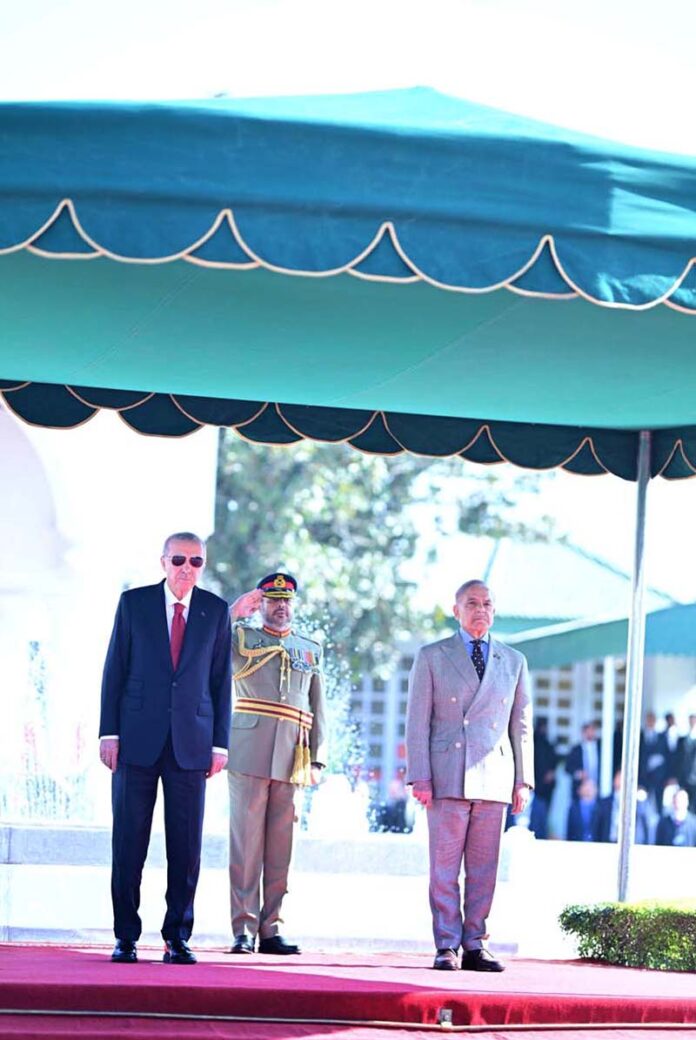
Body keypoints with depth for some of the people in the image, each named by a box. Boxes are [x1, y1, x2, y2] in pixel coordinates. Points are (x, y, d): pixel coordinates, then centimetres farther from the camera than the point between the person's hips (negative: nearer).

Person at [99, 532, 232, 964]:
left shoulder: (216, 611, 7)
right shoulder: (134, 603, 5)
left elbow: (221, 680, 8)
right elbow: (115, 670, 4)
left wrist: (220, 743, 2)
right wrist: (109, 732, -3)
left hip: (191, 742, 1)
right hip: (138, 738, -1)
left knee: (187, 846, 0)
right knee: (129, 842, 0)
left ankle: (178, 937, 8)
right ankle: (126, 937, 7)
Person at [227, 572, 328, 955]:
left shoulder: (310, 650, 21)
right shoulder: (241, 637, 12)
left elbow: (318, 709, 18)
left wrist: (318, 759, 9)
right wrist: (239, 609, -5)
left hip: (292, 759, 3)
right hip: (250, 752, -3)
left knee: (280, 845, 3)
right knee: (246, 840, -6)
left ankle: (271, 929, 6)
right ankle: (244, 929, -6)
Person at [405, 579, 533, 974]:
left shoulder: (514, 661, 14)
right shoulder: (431, 657, 6)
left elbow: (522, 725, 15)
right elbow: (418, 722, 3)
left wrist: (523, 779, 7)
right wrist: (420, 778, -6)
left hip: (494, 778, 2)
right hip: (448, 777, -2)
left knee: (484, 868, 2)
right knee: (445, 867, -3)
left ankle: (475, 946, 7)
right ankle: (446, 947, 0)